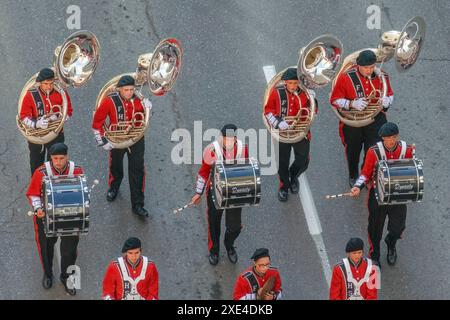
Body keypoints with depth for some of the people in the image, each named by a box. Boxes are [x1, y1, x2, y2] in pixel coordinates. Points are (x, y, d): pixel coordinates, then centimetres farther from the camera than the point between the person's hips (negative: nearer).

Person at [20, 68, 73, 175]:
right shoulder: (31, 95, -13)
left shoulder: (61, 93, -10)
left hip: (56, 134, 0)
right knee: (36, 167, 11)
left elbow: (68, 112, 0)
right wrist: (36, 124, -33)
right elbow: (23, 117, -13)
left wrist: (58, 118, -22)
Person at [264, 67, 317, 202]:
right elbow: (268, 111, -6)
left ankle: (294, 176, 40)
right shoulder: (277, 93, -12)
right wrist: (278, 123, -21)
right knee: (282, 163, 11)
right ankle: (284, 186, 35)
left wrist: (311, 98, -21)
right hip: (282, 132, -1)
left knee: (303, 161, 6)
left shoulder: (306, 93, -9)